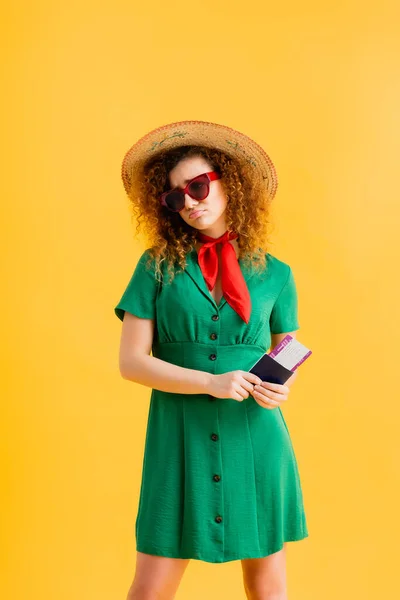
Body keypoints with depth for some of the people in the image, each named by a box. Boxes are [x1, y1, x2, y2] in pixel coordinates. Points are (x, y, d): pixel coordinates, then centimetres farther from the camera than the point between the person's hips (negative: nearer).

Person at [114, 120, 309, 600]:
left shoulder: (274, 274, 5)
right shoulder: (158, 265, 2)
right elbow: (131, 361, -3)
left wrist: (283, 387, -8)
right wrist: (212, 383, -14)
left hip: (256, 437, 1)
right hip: (180, 435, -1)